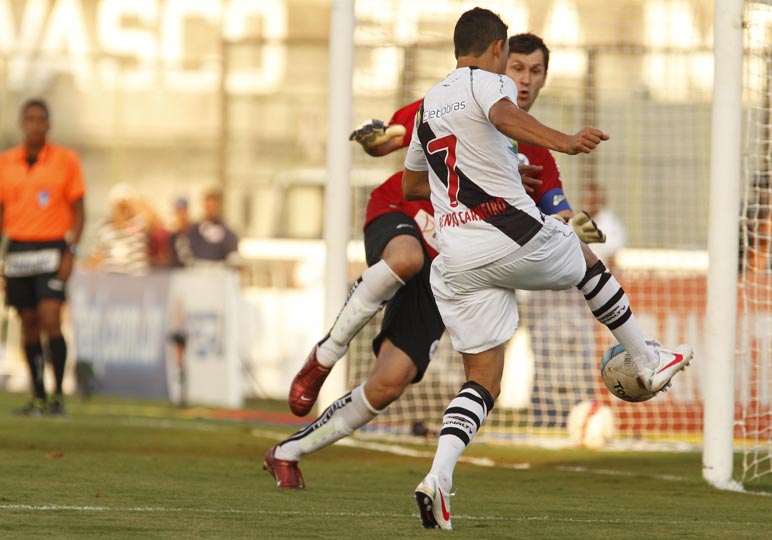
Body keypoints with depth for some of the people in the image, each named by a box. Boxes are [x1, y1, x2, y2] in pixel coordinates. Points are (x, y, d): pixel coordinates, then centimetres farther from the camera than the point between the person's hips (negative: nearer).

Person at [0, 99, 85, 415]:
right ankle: (38, 398, 11)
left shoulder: (66, 160, 0)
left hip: (52, 249, -3)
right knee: (29, 322, 5)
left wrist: (71, 252, -8)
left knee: (50, 319, -15)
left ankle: (58, 396, -9)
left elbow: (78, 210, 2)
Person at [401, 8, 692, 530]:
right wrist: (564, 142, -41)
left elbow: (411, 184, 33)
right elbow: (505, 116, -26)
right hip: (515, 239, -5)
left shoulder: (427, 106, 20)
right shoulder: (490, 82, -1)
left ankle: (440, 475, -16)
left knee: (483, 379, 6)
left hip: (457, 261, 5)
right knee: (585, 257, 28)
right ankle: (649, 362, 38)